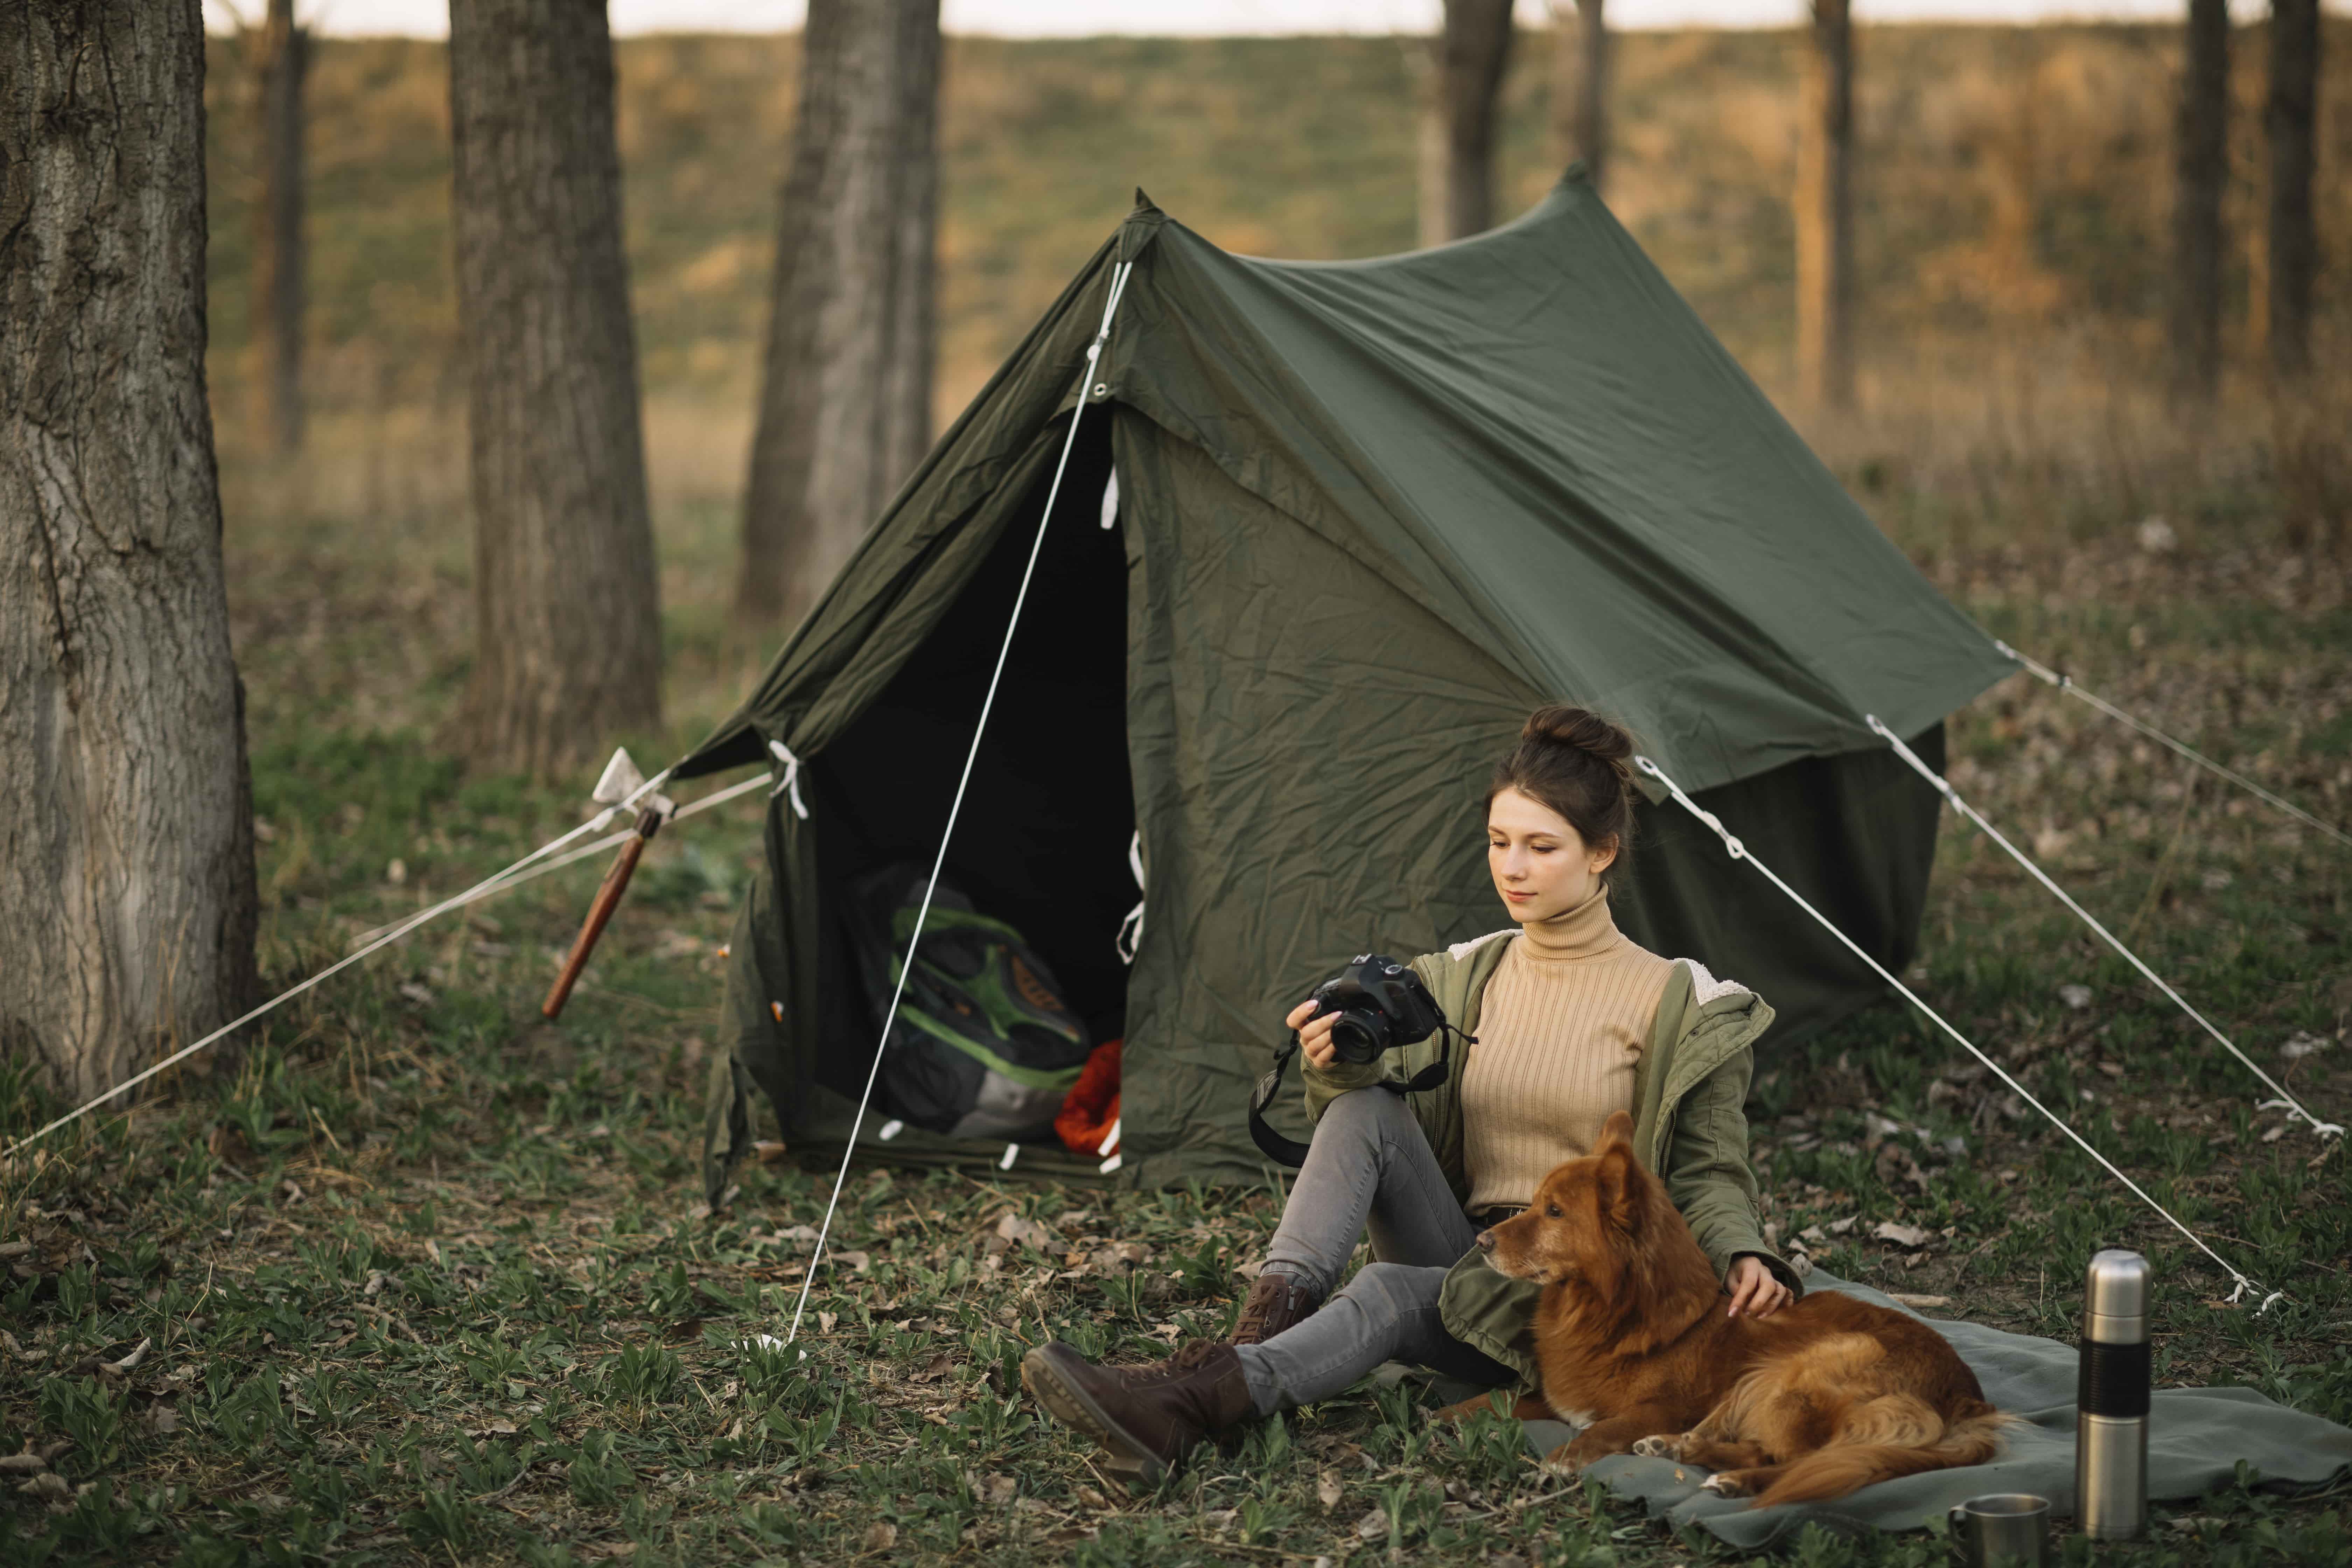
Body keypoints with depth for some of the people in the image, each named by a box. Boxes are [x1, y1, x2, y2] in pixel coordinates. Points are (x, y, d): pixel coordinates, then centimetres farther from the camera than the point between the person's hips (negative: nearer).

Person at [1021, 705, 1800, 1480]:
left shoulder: (1677, 1005, -2)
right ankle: (1267, 1322, -37)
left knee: (1392, 1294, -35)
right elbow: (1389, 1096, 1)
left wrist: (1742, 1257, -20)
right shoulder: (1460, 979, 11)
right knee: (1365, 1107, -21)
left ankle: (1183, 1407, -51)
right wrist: (1339, 1067, -23)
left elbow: (1707, 1173, 1)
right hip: (1461, 1262, 5)